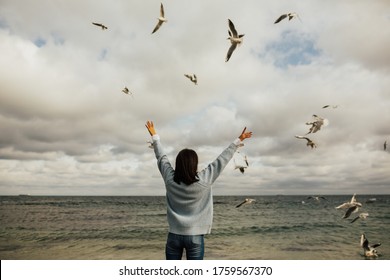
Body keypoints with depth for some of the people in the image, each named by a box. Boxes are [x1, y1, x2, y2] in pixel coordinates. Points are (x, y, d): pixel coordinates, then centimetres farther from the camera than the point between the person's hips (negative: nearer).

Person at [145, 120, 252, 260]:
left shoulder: (170, 179, -8)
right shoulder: (204, 180, -14)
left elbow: (161, 157, 6)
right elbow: (222, 159, -6)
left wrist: (154, 136, 20)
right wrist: (238, 140, 4)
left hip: (174, 235, 3)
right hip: (195, 236, -2)